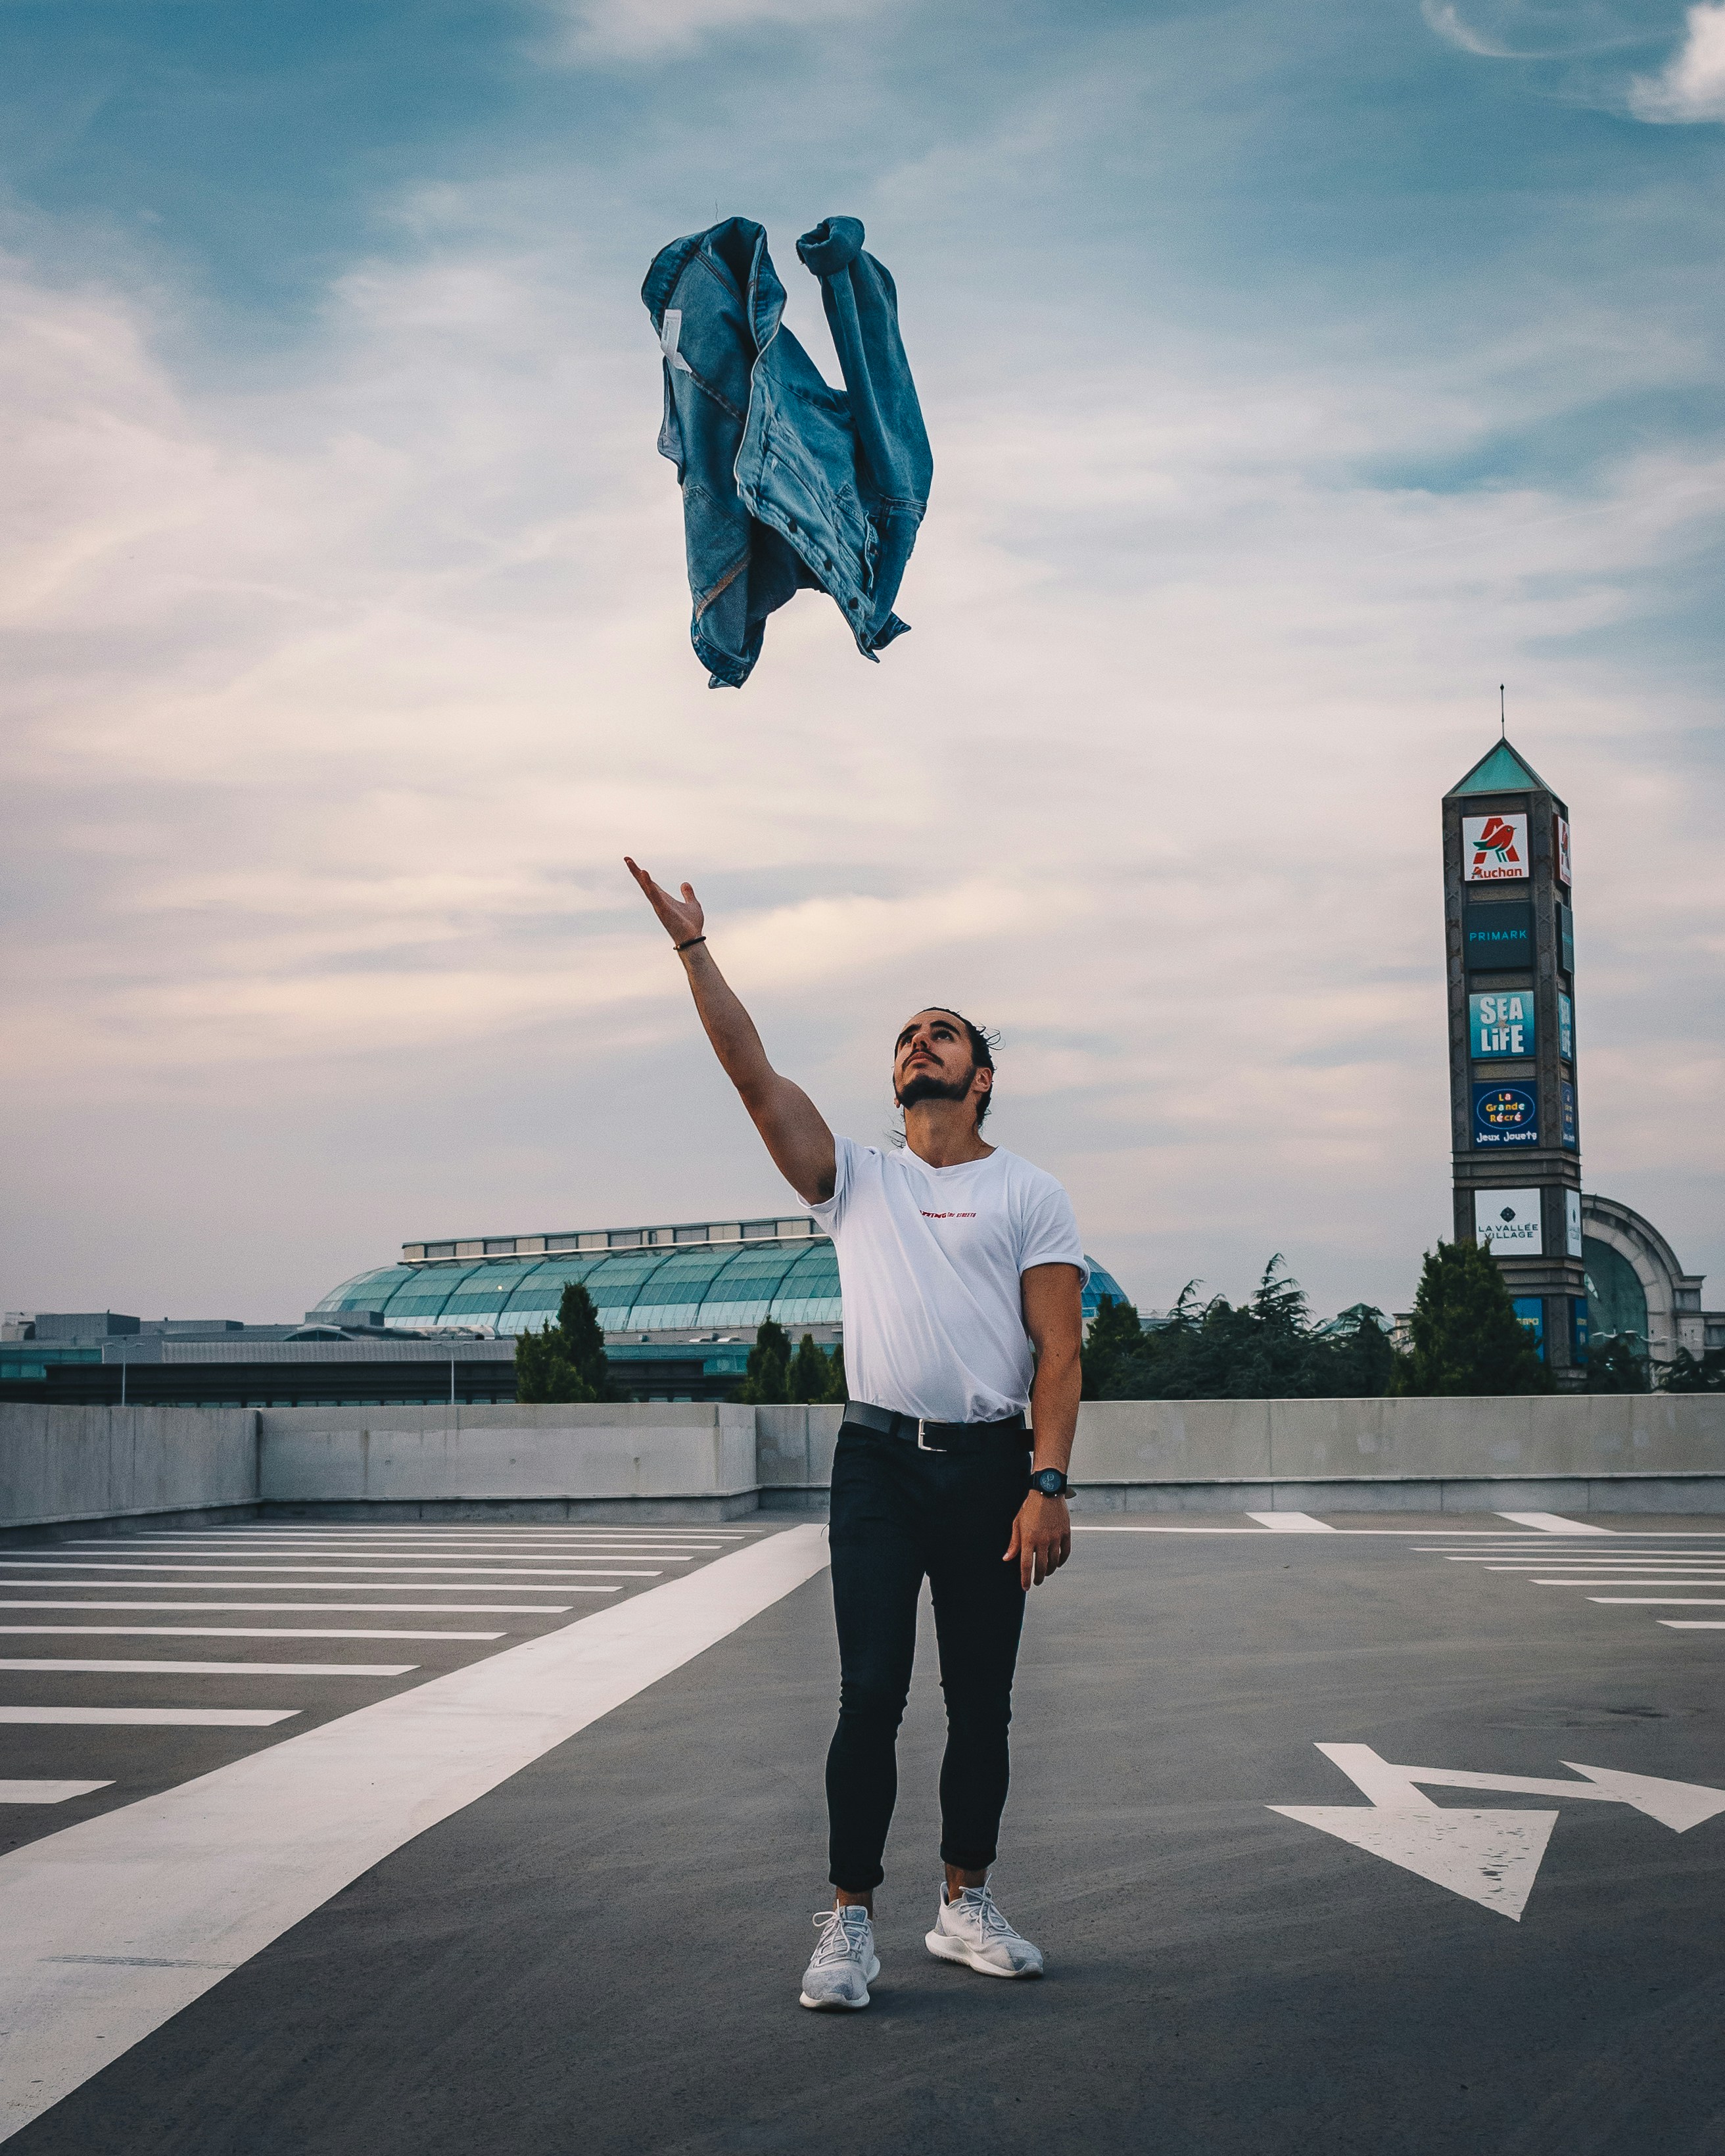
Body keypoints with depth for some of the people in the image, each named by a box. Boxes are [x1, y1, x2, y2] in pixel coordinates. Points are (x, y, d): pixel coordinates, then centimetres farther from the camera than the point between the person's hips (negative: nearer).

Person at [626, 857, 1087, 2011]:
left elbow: (1060, 1352, -3)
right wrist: (694, 949, -4)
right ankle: (851, 1919, 4)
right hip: (879, 1462, 1)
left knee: (982, 1703, 8)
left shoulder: (1030, 1194, 5)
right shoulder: (856, 1178, 11)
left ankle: (967, 1905, 23)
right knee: (871, 1696, -5)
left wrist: (1049, 1485, -14)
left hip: (992, 1469, 0)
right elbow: (754, 1073, 1)